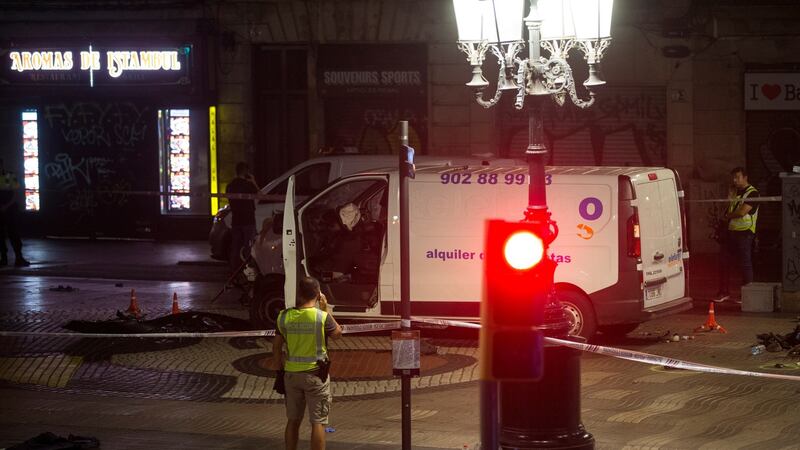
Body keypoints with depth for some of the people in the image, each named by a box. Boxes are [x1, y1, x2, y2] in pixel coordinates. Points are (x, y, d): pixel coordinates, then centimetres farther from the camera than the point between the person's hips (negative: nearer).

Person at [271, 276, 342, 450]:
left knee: (293, 421, 15)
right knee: (318, 422, 1)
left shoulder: (285, 316, -3)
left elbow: (276, 346, 4)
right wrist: (326, 310, 9)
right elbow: (337, 333, 5)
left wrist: (279, 367, 16)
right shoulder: (322, 316, -14)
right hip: (315, 374, -4)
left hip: (291, 374, 4)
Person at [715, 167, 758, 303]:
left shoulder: (752, 193, -8)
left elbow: (742, 211, -17)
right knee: (724, 261, 7)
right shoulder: (735, 191, 16)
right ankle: (724, 292, 15)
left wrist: (729, 215, -1)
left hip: (745, 232, -8)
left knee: (745, 263, -3)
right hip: (732, 231, 8)